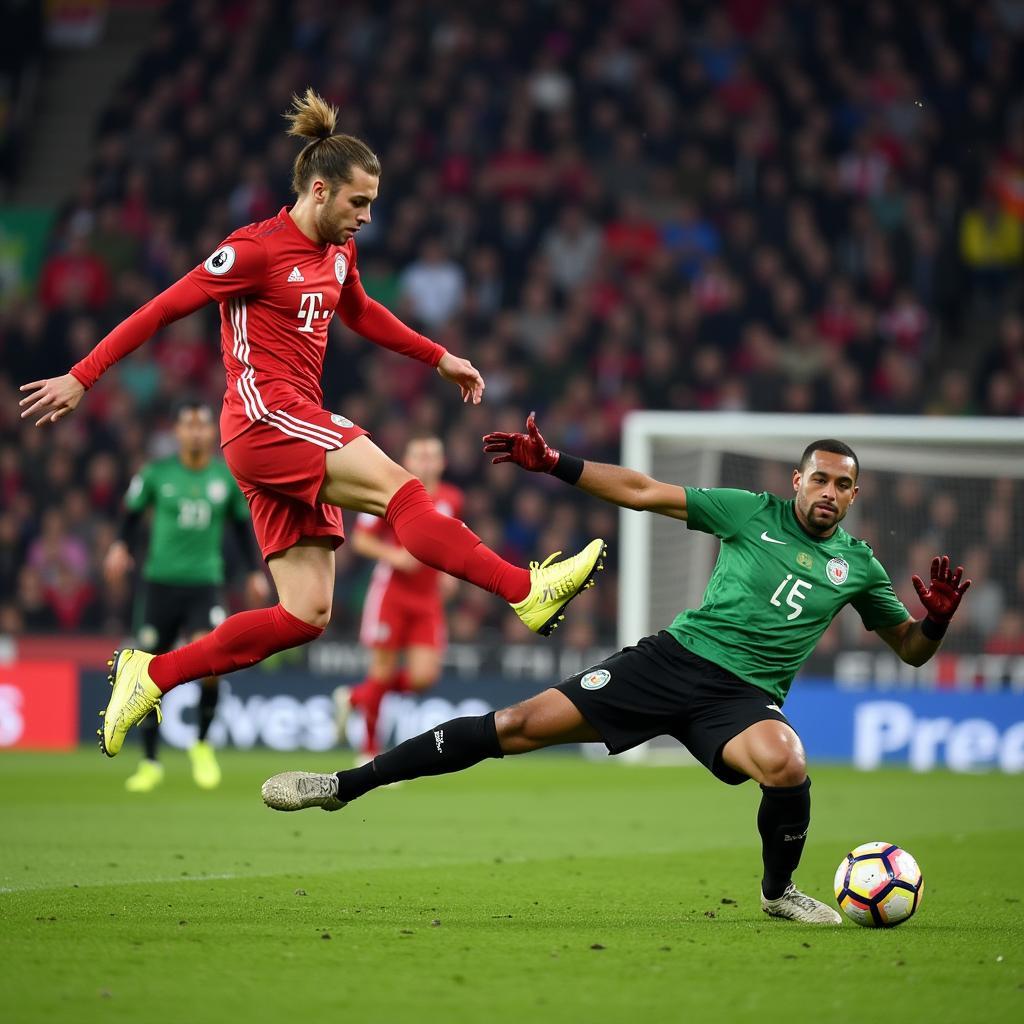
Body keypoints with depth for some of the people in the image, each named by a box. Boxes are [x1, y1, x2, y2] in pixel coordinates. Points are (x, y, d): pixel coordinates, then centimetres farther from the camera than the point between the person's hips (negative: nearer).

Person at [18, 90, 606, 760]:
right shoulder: (258, 248, -9)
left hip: (297, 436, 9)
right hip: (265, 417, -9)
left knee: (307, 615, 1)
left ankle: (149, 675, 6)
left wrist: (441, 359, 33)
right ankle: (528, 591, -30)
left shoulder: (339, 251, 16)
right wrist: (81, 378, -4)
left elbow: (360, 313, 36)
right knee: (400, 490, -24)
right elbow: (164, 308, -5)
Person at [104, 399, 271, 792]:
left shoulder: (228, 477, 4)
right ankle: (150, 763, 19)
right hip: (160, 583, 0)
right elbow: (133, 514, 10)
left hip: (205, 585, 0)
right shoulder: (155, 474, 0)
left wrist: (255, 571, 11)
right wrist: (121, 547, -8)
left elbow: (241, 526, 16)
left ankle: (202, 745, 3)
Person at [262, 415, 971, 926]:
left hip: (745, 696, 0)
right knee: (524, 725, -12)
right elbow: (644, 492, 7)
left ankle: (779, 891, -4)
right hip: (678, 656, 0)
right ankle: (347, 785, -6)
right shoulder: (753, 513, 6)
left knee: (785, 763, -36)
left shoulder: (859, 566, 10)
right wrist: (553, 464, -1)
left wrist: (937, 619, -5)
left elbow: (911, 649, 18)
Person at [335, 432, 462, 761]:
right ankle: (370, 750, 16)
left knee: (423, 677, -7)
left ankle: (355, 697, 20)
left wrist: (449, 570, 6)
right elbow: (360, 539, -3)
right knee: (384, 670, -2)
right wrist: (393, 555, -19)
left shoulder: (451, 499, 5)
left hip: (428, 598, 4)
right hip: (390, 594, -4)